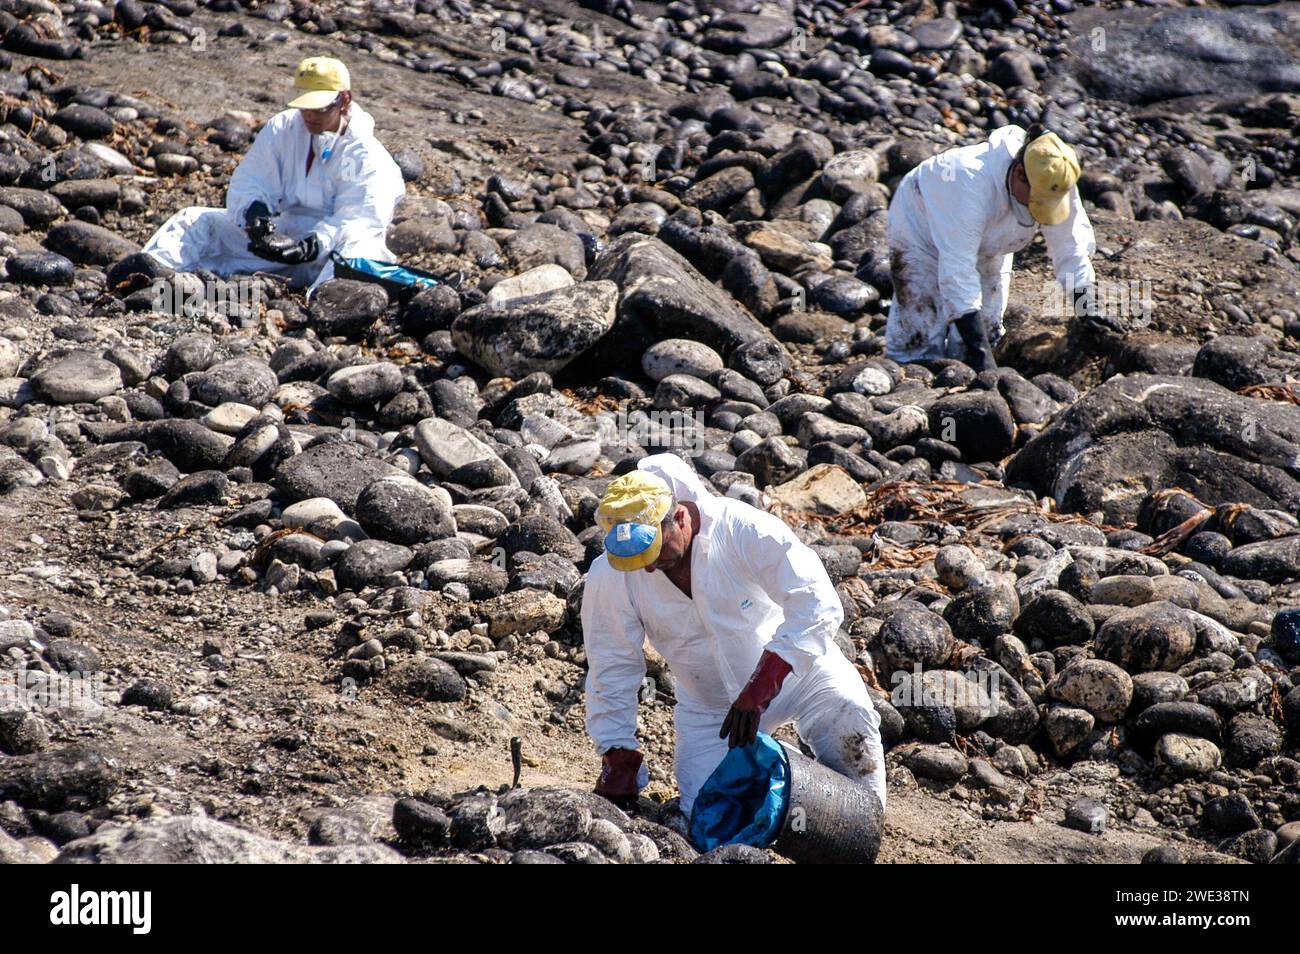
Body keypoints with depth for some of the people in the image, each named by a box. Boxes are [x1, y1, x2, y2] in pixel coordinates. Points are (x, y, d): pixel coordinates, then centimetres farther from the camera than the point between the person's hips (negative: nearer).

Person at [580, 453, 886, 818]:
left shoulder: (746, 531, -28)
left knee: (850, 718, -31)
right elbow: (612, 673, -9)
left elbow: (817, 607, -34)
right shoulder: (609, 579, -20)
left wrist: (757, 694, -41)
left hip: (797, 666, -3)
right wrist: (618, 764, -11)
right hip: (709, 705, 3)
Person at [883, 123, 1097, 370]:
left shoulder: (1056, 183, -28)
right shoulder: (973, 184, -45)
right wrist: (979, 351, -48)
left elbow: (1072, 249, -18)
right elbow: (958, 272, -46)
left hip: (988, 243, 5)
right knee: (920, 342, -13)